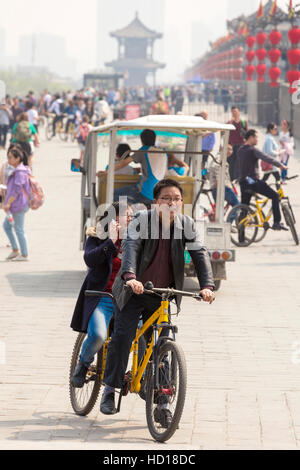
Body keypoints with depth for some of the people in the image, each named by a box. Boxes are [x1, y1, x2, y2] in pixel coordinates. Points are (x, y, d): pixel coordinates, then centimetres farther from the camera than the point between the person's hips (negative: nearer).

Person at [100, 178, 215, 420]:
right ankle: (109, 390, 1)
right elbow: (131, 246, -29)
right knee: (122, 336, -14)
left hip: (162, 295, 3)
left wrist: (207, 286, -29)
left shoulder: (186, 224, -5)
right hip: (134, 291, -3)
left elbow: (200, 254, -12)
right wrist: (130, 277, -47)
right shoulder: (143, 220, -14)